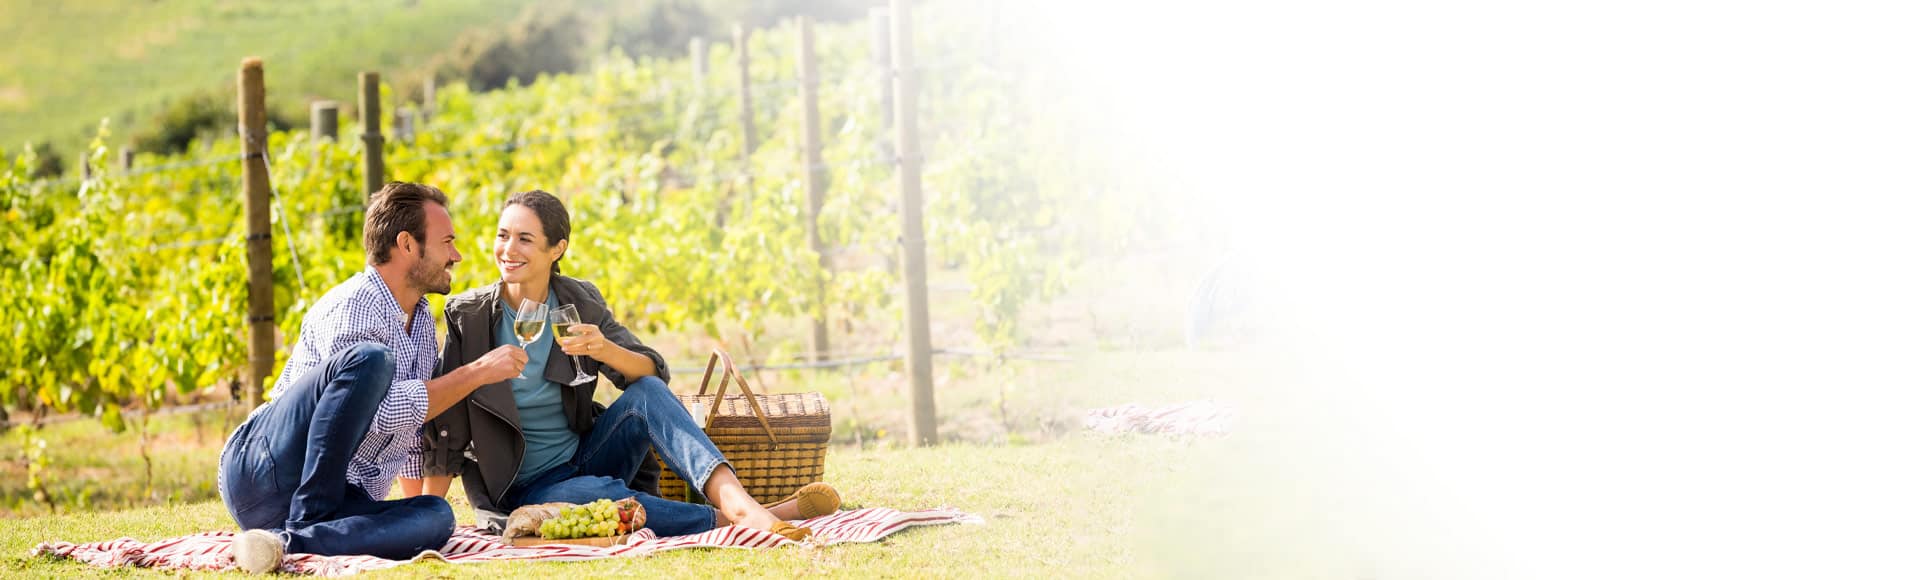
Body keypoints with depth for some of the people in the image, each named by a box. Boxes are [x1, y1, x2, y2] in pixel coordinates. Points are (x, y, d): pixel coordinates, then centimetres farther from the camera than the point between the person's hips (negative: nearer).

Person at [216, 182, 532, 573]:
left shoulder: (422, 320, 18)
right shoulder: (350, 308, -10)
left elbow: (418, 430, 31)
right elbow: (383, 414, -22)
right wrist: (477, 373, -15)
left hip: (339, 499, 7)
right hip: (265, 473, -7)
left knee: (435, 516, -26)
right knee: (370, 360, -30)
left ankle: (288, 541, -37)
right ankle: (305, 525, -27)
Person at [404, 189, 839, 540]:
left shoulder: (578, 302, 0)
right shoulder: (468, 316, -9)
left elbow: (653, 374, -9)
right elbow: (447, 430, -7)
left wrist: (604, 350, -30)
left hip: (585, 459, 4)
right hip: (522, 493, -3)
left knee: (645, 394, -23)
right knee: (596, 493, -37)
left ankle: (736, 501, -43)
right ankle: (730, 523, -35)